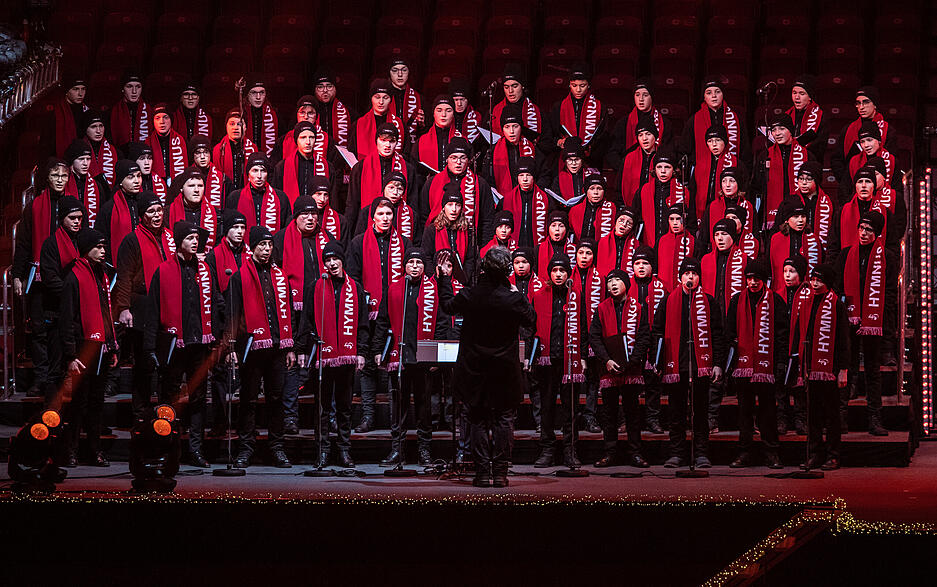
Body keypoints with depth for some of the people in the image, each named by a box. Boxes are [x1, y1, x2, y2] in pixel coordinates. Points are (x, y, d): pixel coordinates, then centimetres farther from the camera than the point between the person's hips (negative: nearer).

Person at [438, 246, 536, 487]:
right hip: (505, 372, -1)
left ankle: (483, 472, 5)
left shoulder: (469, 296, -12)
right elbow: (531, 320, 3)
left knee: (479, 421, 9)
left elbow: (447, 305, 10)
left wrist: (443, 278, 22)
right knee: (504, 419, 8)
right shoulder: (514, 299, -16)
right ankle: (500, 472, 2)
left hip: (475, 369, 1)